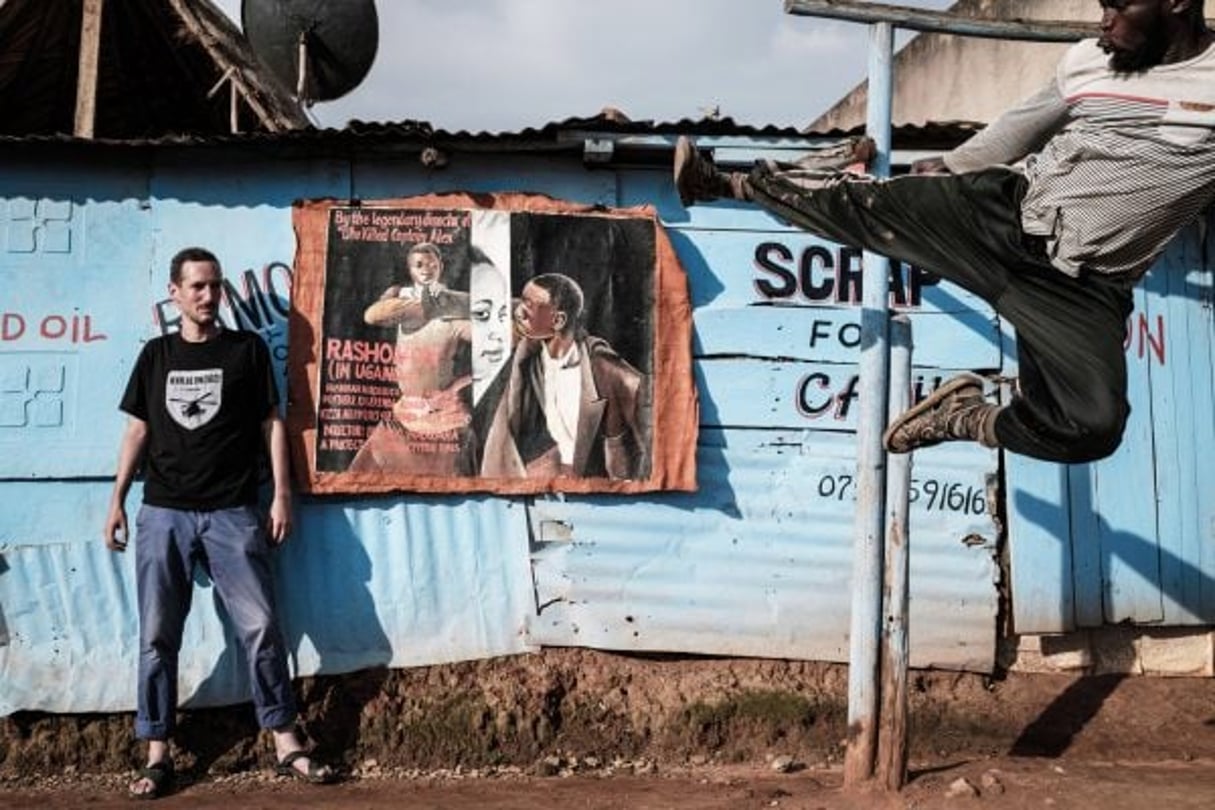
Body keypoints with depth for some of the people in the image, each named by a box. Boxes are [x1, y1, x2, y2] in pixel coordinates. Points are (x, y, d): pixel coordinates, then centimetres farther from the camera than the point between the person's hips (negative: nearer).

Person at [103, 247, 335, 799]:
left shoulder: (247, 349, 6)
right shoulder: (155, 354, 12)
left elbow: (271, 423, 5)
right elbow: (138, 430, 13)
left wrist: (282, 495, -2)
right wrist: (117, 501, 7)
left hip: (233, 513, -2)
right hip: (162, 514, 2)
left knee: (260, 627, -5)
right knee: (157, 636, 2)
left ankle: (285, 744, 3)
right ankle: (157, 755, 10)